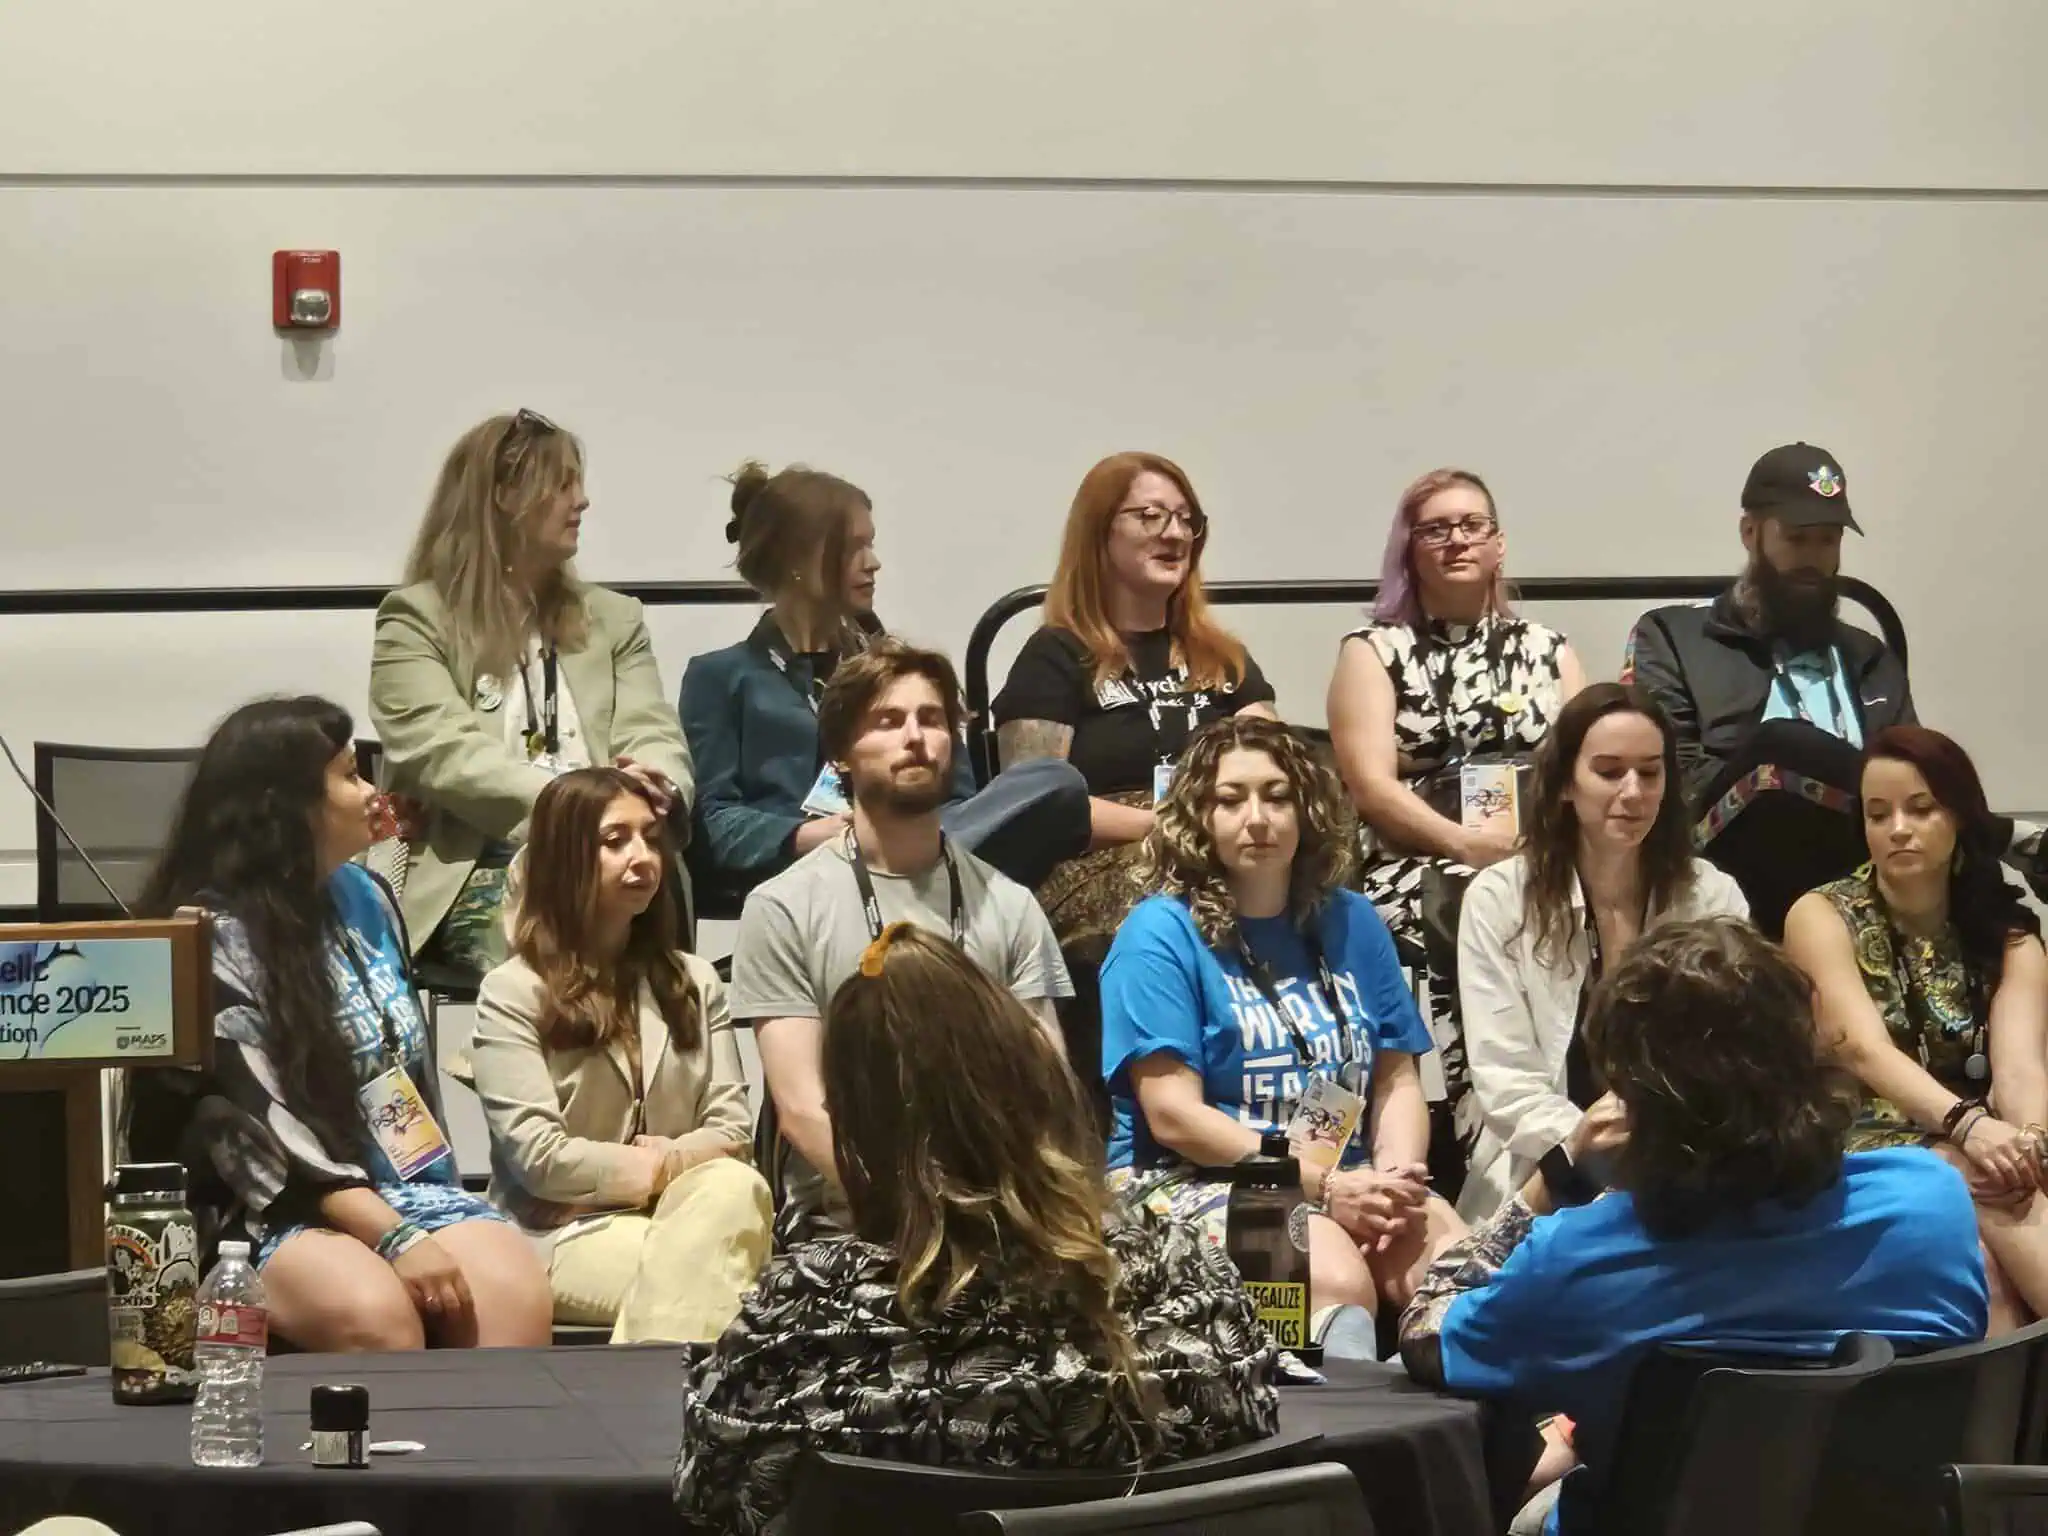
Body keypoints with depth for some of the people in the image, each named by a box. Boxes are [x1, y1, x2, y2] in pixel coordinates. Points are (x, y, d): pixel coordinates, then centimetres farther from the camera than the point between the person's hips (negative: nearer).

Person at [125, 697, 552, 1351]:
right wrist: (395, 1239, -25)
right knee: (374, 1312, -38)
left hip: (406, 1180, 6)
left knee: (515, 1293, -27)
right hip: (278, 1209, -6)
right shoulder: (211, 941, -8)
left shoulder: (364, 897, 15)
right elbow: (261, 1133, -17)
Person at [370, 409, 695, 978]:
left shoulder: (614, 619, 24)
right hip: (477, 874, -4)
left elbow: (655, 739, 11)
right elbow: (444, 756, -6)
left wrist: (657, 791, -16)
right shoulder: (417, 619, 9)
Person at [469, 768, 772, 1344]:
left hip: (684, 1210, 5)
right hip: (568, 1234, -5)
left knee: (737, 1189, -33)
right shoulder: (512, 993, 0)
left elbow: (733, 1128, 9)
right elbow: (537, 1156, -10)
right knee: (708, 1279, -34)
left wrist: (671, 1160, -12)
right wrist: (654, 1171, -5)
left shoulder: (694, 983, 19)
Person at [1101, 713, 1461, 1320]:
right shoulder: (1160, 933, -3)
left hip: (1347, 1180, 5)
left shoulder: (1350, 922, 14)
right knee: (1336, 1283, -34)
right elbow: (1173, 1114, -12)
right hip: (1194, 1180, -5)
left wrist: (1397, 1175, -11)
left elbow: (1396, 1078, 11)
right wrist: (1321, 1186, -19)